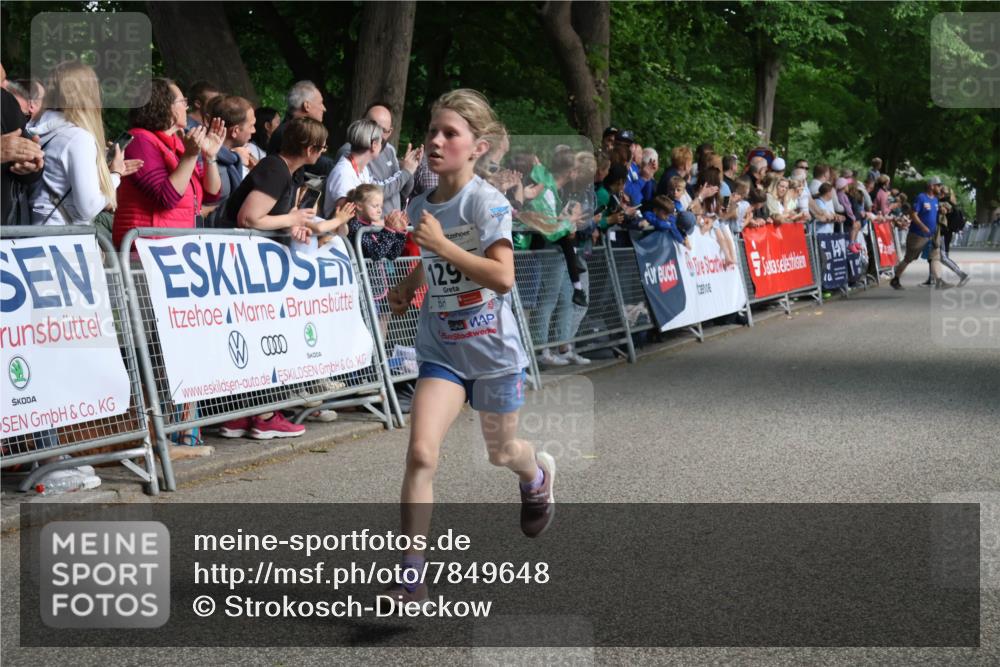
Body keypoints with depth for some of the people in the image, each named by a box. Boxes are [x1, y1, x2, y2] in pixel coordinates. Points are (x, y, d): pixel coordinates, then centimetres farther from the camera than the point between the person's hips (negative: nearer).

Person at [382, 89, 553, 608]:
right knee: (421, 452, -16)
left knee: (501, 451, 18)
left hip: (493, 349, -3)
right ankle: (411, 576, -12)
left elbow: (502, 276, -26)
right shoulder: (420, 205, 2)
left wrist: (441, 244, -28)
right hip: (441, 347, 3)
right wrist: (407, 287, 4)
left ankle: (538, 476, 57)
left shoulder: (487, 202, -16)